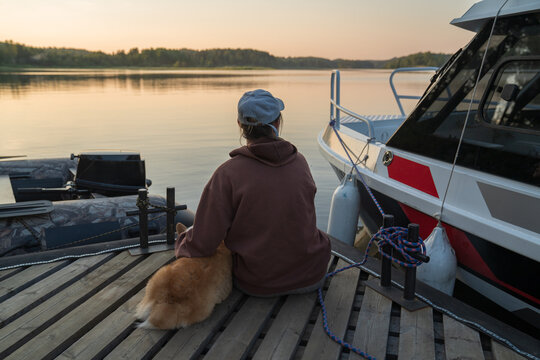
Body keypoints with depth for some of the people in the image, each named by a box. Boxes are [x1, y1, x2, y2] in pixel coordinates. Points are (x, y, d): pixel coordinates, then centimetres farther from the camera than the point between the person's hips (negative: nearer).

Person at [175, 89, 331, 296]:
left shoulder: (228, 173, -19)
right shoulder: (300, 162, -6)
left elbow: (202, 245, -19)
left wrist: (181, 244, 5)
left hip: (257, 285, -2)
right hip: (311, 279, 2)